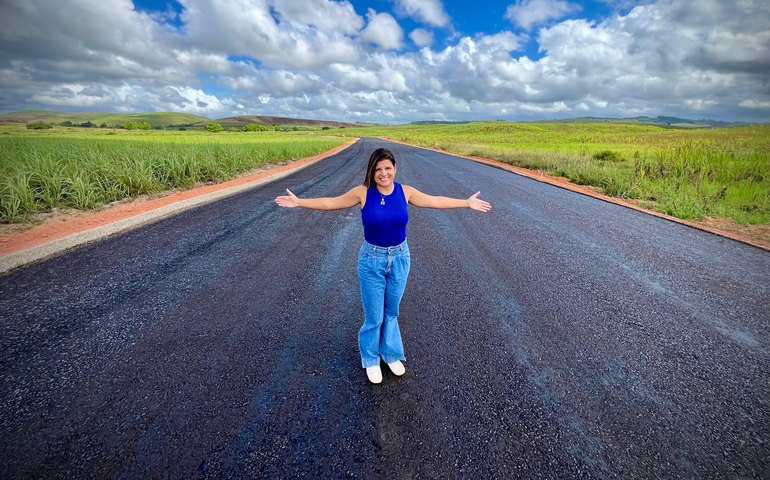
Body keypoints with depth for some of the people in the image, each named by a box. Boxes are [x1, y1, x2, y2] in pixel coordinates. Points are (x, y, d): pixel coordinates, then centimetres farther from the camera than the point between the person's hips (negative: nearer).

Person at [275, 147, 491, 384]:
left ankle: (391, 354, 40)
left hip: (400, 258, 2)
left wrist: (467, 203, 7)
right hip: (371, 259, -2)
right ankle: (371, 359, 33)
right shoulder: (363, 192, -10)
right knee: (374, 316, 8)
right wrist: (298, 202, -1)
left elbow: (436, 201, 5)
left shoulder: (405, 191, -5)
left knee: (391, 312, 18)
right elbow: (331, 203, -1)